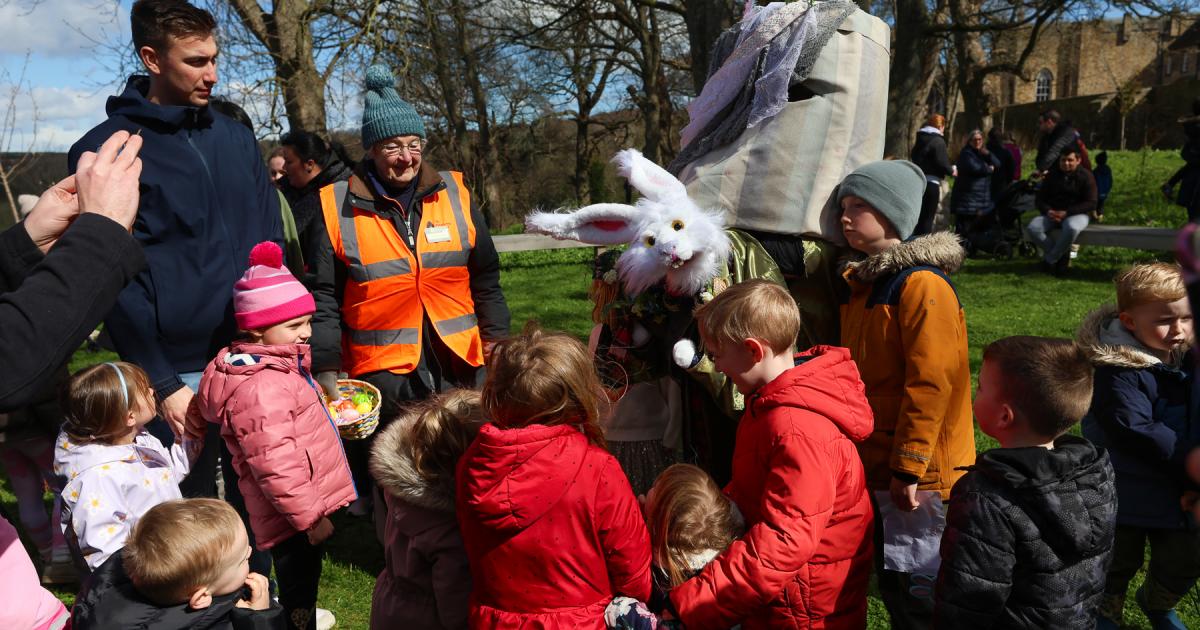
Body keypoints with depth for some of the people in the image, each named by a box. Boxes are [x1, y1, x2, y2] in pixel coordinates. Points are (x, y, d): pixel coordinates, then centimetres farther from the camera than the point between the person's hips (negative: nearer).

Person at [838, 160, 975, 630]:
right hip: (876, 468, 9)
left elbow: (931, 383, -22)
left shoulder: (922, 284, -16)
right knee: (891, 584, 19)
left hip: (917, 473, -9)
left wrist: (908, 467, -21)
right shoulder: (861, 284, 11)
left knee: (916, 590, 2)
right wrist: (862, 457, 18)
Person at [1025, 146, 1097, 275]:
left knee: (1071, 228, -41)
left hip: (1077, 214, -4)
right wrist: (1048, 211, -15)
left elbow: (1091, 204, -10)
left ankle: (1049, 260, -21)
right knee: (1032, 228, -26)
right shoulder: (1052, 175, 10)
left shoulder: (1086, 176, -3)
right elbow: (1040, 198, 9)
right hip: (1052, 213, 4)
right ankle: (1062, 255, -13)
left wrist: (1066, 213, -23)